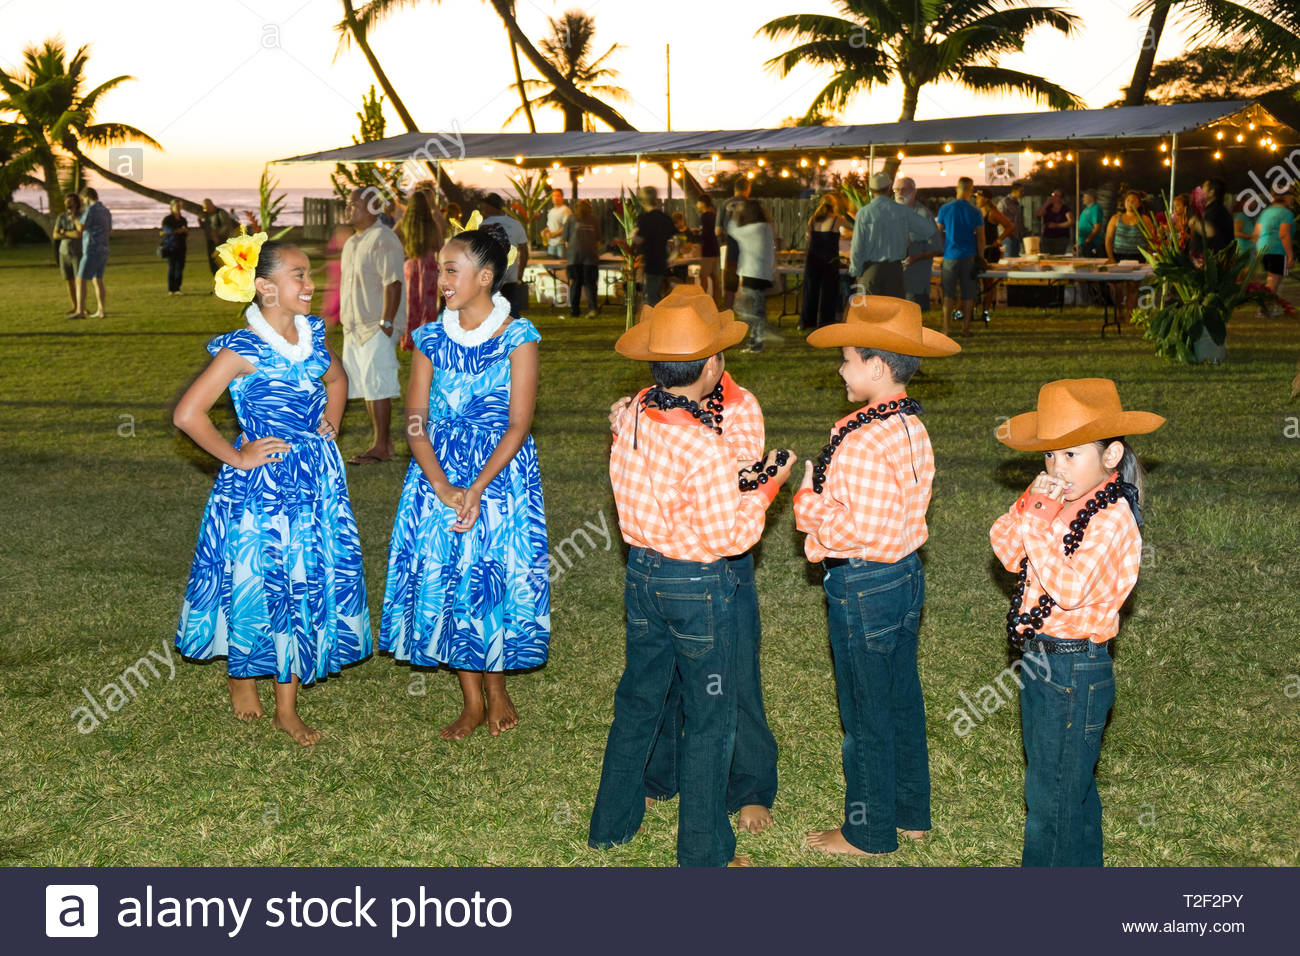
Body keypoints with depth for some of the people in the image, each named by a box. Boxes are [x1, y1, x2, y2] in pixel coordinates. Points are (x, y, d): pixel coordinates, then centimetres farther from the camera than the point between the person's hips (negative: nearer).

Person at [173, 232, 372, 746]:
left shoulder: (313, 334, 5)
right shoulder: (242, 349, -16)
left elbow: (337, 379, 26)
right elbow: (188, 414, -19)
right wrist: (237, 456, -12)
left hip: (317, 478, 6)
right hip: (262, 486, -6)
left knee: (308, 583, 8)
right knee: (257, 581, 6)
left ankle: (287, 707, 18)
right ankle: (241, 673, 35)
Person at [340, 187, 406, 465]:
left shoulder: (383, 240, -13)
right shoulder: (352, 243, 17)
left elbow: (393, 284, -19)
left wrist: (386, 322, -22)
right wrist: (345, 321, 18)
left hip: (377, 328, -10)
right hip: (355, 327, 10)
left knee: (377, 386, -9)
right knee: (367, 387, 10)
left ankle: (381, 446, -5)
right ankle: (383, 442, 16)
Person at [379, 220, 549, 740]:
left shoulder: (517, 337, -6)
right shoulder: (432, 338, 4)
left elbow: (518, 426, -10)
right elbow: (416, 420, 0)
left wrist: (476, 490, -18)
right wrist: (443, 488, -14)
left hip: (501, 473, -3)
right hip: (438, 474, 3)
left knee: (493, 577, -1)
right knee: (442, 578, 3)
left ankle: (495, 691, 22)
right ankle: (472, 701, 18)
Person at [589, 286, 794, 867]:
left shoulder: (630, 416, -5)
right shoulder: (704, 447, -27)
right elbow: (730, 537, -21)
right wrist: (766, 488, -7)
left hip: (642, 573, 7)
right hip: (699, 586, -7)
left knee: (638, 699, 22)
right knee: (709, 717, 9)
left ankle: (612, 823, 36)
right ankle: (703, 852, 20)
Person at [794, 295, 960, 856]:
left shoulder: (864, 442, -25)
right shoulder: (912, 428, 4)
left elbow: (858, 529, -27)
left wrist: (808, 501, -13)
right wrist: (827, 494, 4)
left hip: (863, 586, -9)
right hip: (905, 574, 9)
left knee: (865, 714, 5)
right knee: (902, 701, 20)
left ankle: (869, 831, 19)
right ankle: (910, 813, 33)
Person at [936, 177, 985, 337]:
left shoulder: (944, 209, -3)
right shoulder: (976, 213, -3)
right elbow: (980, 239, -1)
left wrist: (939, 253, 16)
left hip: (950, 257, 0)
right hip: (969, 257, 0)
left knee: (949, 294, 4)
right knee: (968, 294, 8)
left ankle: (946, 329, -1)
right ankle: (966, 328, 10)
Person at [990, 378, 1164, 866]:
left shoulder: (1111, 518, -20)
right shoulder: (1061, 504, 5)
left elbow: (1068, 587, -30)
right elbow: (1007, 550, 2)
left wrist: (1039, 520, -27)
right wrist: (1028, 506, -13)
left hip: (1076, 669, -9)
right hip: (1041, 660, 9)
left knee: (1052, 796, 2)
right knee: (1070, 786, 23)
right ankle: (1081, 863, 39)